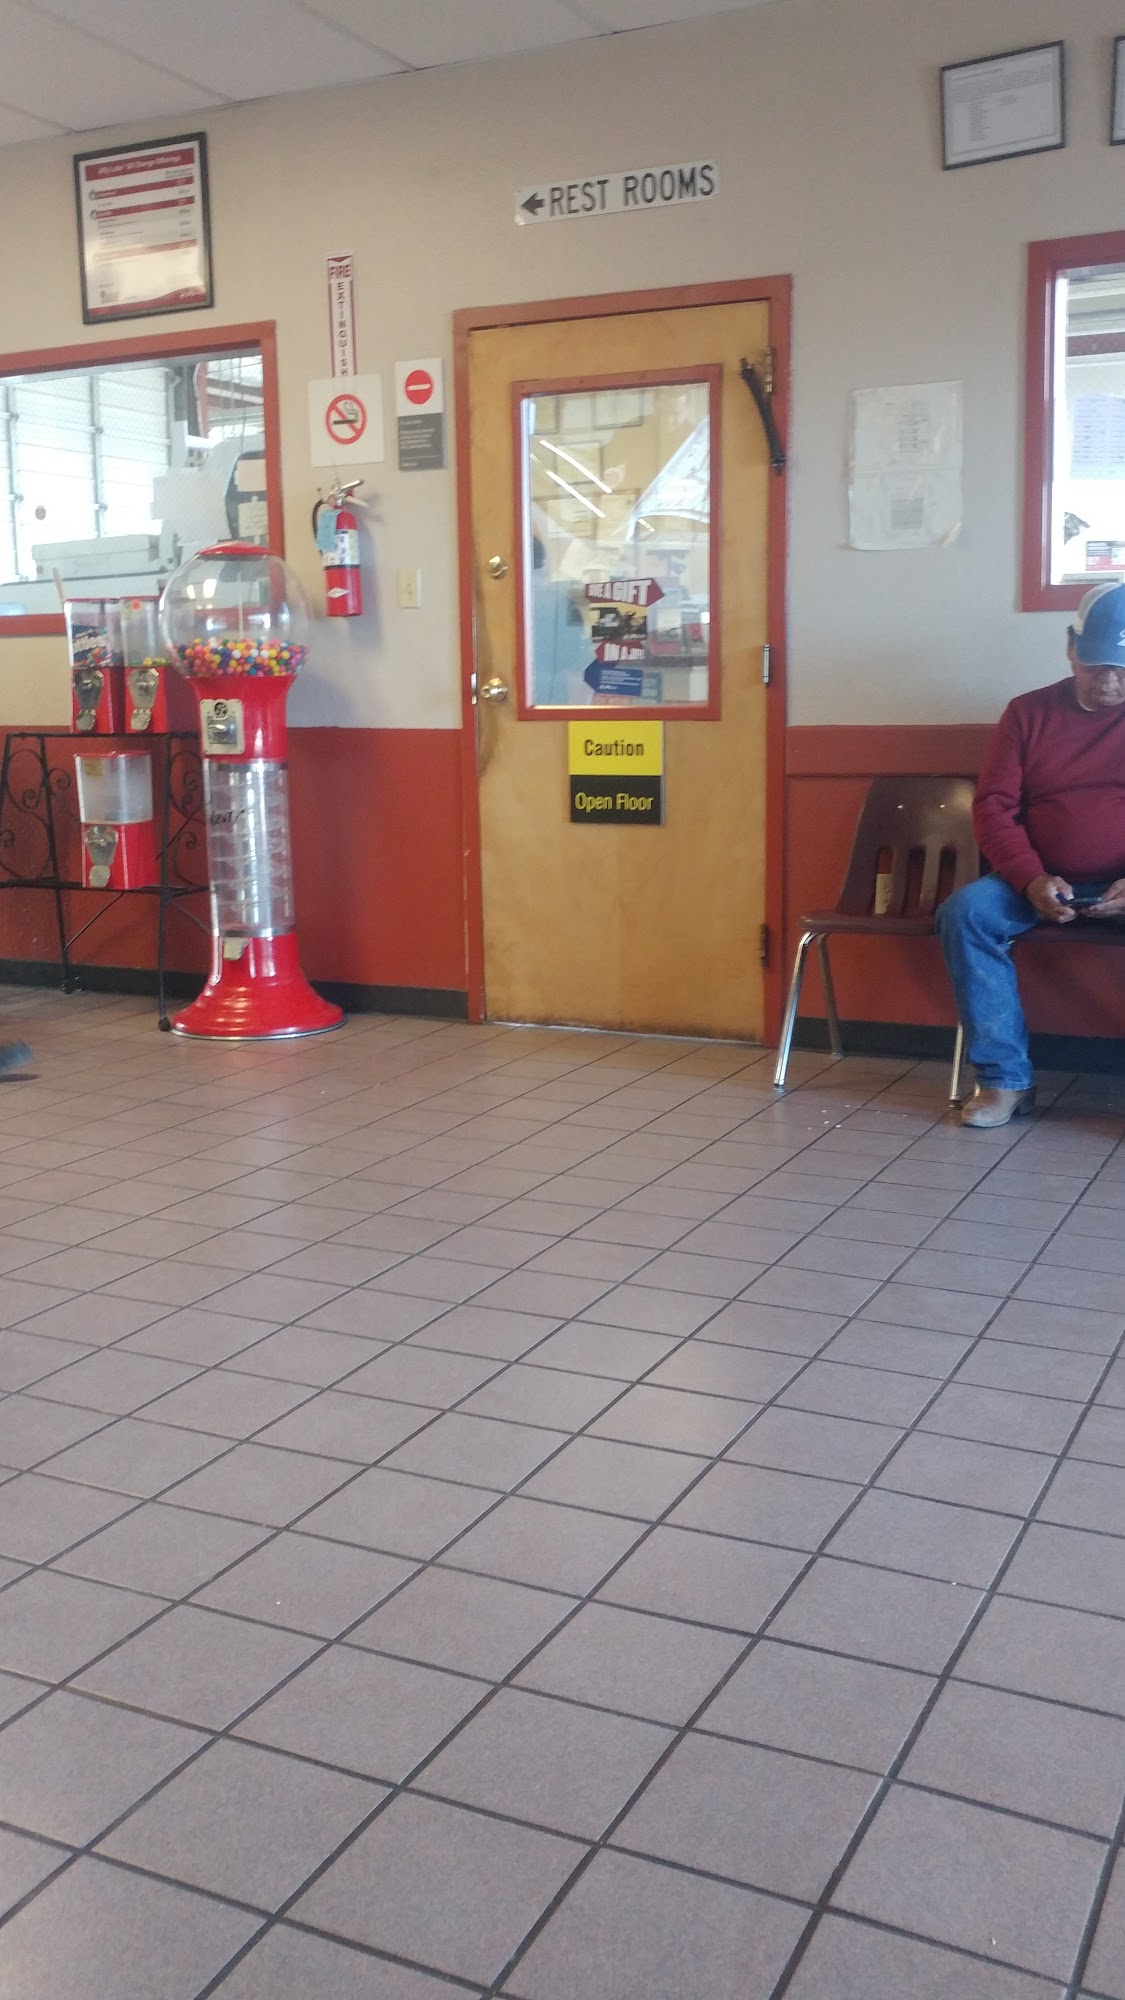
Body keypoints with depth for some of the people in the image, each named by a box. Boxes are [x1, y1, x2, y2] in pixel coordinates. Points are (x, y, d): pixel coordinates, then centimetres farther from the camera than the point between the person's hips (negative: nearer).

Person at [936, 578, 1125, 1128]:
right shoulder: (1029, 712, 9)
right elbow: (993, 806, 2)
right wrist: (1031, 880, -15)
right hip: (1045, 883, 2)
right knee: (965, 911, -26)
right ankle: (1006, 1080, -22)